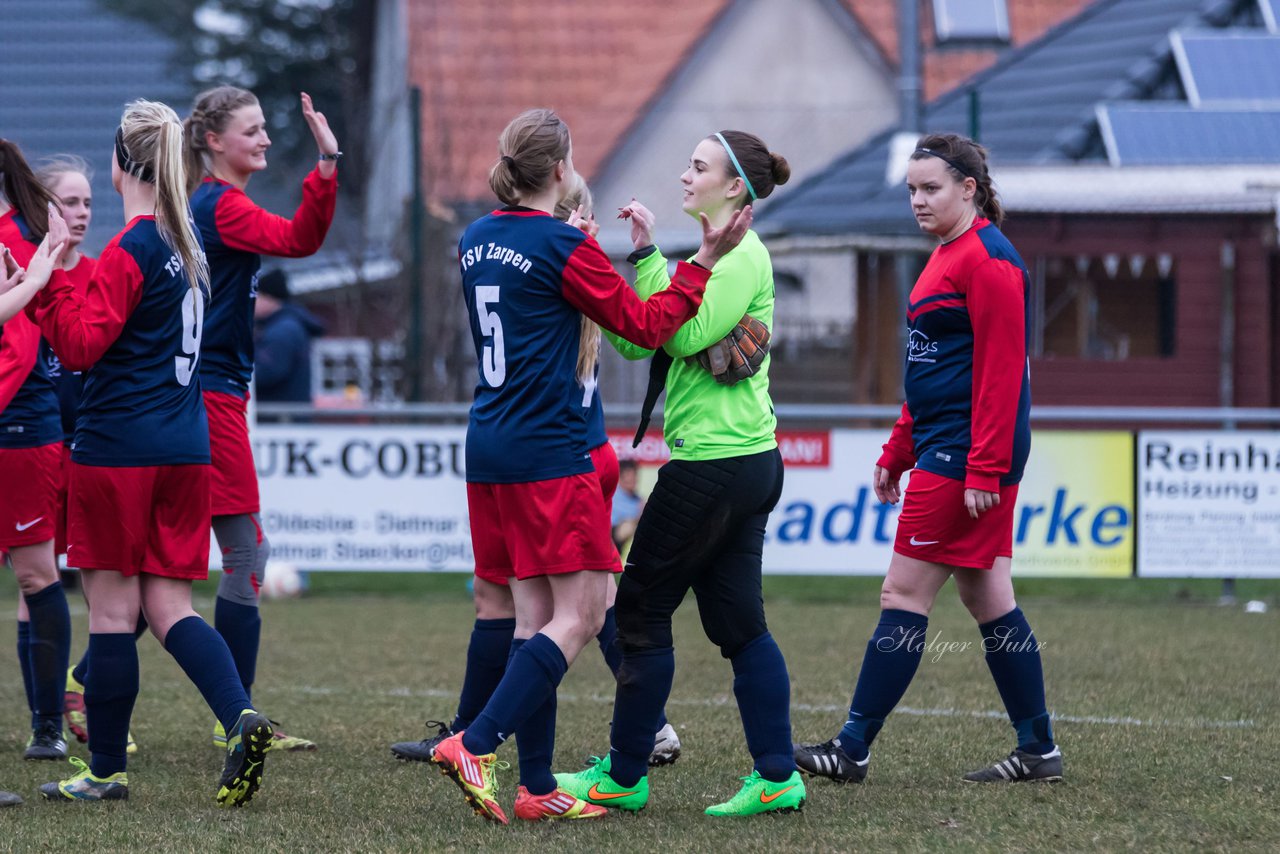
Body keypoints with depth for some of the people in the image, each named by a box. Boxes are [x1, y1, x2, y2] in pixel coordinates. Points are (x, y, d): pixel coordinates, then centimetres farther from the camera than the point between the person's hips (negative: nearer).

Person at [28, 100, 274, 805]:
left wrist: (46, 279, -17)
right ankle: (241, 718, -14)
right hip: (186, 449, 8)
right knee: (168, 608, 8)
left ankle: (105, 769, 7)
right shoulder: (185, 244, 12)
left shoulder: (130, 251, -13)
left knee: (113, 609, 1)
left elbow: (82, 344, -18)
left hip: (117, 449, -8)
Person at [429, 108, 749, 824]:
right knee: (580, 615, -6)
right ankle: (477, 745, -17)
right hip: (550, 451, -8)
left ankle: (537, 786, 6)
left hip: (491, 446, 8)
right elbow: (646, 325, -5)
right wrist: (706, 260, 0)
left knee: (536, 614, 9)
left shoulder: (476, 242, 11)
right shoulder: (565, 246, -11)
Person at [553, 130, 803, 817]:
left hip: (714, 463, -10)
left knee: (641, 609, -1)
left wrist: (649, 257, -21)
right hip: (747, 459, 10)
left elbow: (685, 333, -25)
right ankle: (776, 776, 5)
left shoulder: (743, 256, -12)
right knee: (738, 621, 8)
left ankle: (623, 776, 6)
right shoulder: (725, 253, 17)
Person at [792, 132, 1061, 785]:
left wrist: (984, 468, -22)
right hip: (939, 448, 10)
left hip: (962, 455, -10)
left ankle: (853, 749, -4)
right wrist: (898, 452, 22)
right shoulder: (949, 256, 18)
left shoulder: (989, 260, -14)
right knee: (987, 599, 11)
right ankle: (1038, 750, 14)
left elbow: (1001, 369, -19)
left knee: (905, 594, -7)